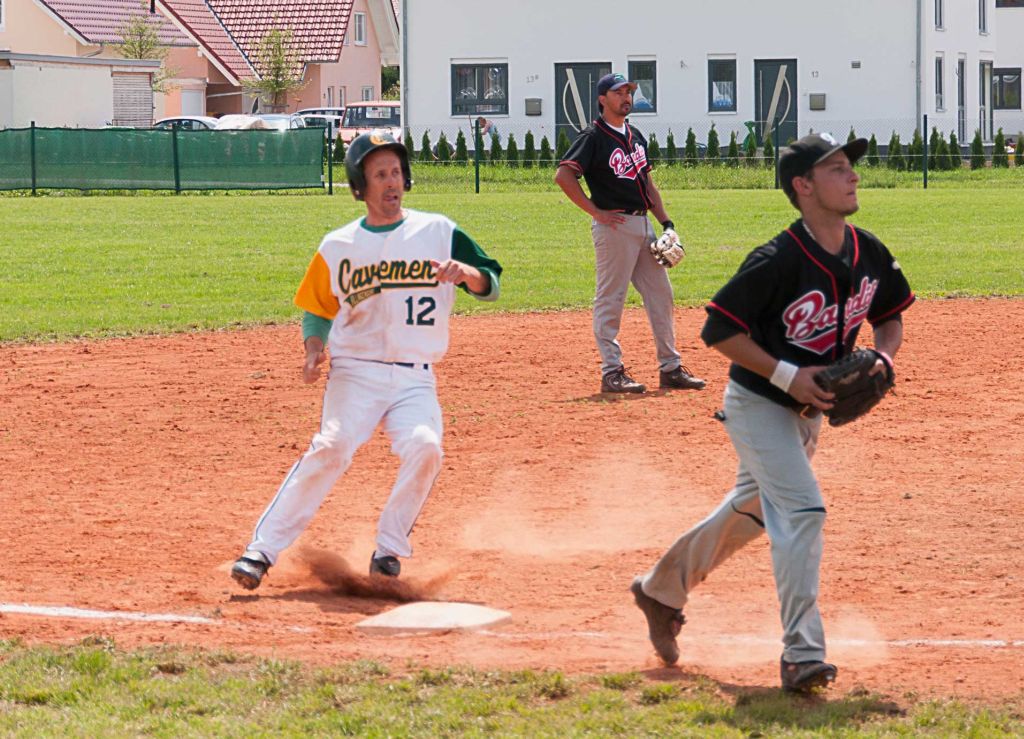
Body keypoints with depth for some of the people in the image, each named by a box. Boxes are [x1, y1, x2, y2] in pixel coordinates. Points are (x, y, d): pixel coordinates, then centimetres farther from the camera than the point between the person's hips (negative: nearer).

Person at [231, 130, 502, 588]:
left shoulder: (438, 232, 7)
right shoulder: (338, 246, 8)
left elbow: (490, 286, 5)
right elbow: (318, 309, 17)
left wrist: (465, 271, -17)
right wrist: (315, 349, -3)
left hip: (416, 378, 1)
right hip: (355, 373, -1)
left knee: (424, 448, -26)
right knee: (331, 447, -25)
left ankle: (389, 548, -6)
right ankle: (262, 549, -23)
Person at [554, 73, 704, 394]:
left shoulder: (635, 137, 17)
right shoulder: (593, 137, -8)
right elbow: (563, 175, -17)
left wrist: (666, 221, 12)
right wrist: (595, 212, -16)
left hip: (642, 223, 8)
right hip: (614, 226, -8)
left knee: (661, 294, 9)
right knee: (610, 298, -4)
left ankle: (670, 368, 15)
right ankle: (612, 372, -2)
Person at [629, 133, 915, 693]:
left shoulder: (870, 255, -5)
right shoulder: (777, 262, -25)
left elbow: (890, 315, 11)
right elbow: (719, 330, -21)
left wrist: (883, 355, -10)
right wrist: (787, 375, -26)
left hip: (808, 409, 8)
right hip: (758, 403, -8)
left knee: (750, 512, 22)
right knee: (801, 509, -21)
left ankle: (661, 589, 43)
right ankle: (802, 655, -22)